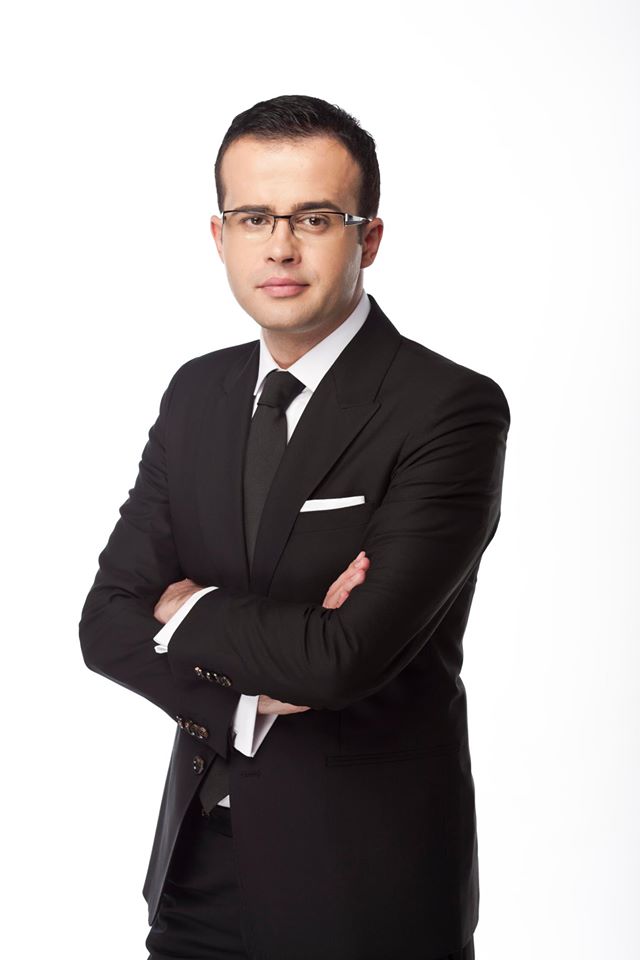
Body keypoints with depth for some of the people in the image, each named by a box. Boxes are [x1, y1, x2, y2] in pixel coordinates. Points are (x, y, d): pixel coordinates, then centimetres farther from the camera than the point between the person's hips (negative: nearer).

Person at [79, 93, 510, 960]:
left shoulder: (452, 409, -17)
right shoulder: (196, 393, 4)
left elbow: (348, 655, -26)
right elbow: (108, 620, 0)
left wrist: (186, 612, -9)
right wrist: (247, 699, -17)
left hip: (365, 878, -5)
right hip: (200, 857, 5)